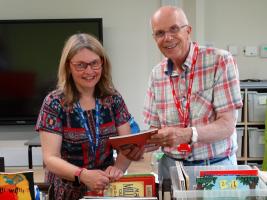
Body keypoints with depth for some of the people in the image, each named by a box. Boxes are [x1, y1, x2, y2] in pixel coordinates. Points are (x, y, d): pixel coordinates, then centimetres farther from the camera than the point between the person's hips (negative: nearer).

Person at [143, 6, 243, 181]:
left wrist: (188, 134, -29)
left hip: (216, 165, -3)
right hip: (171, 166, 3)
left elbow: (227, 125, -13)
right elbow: (156, 130, 10)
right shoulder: (157, 74, 6)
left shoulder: (220, 61, -8)